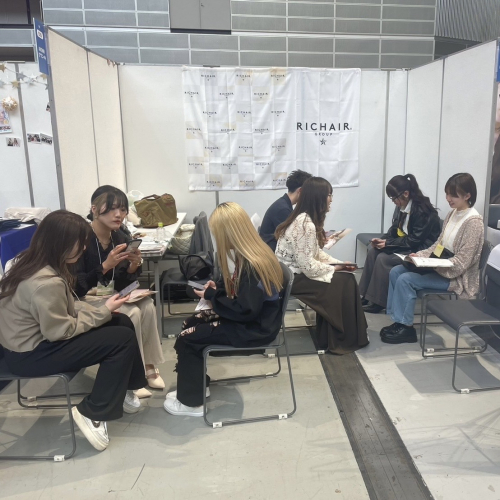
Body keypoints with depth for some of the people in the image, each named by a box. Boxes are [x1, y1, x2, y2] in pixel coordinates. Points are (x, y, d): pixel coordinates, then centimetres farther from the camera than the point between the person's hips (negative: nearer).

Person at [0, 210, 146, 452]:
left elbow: (63, 311, 8)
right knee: (123, 339, -14)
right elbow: (61, 331, -22)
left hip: (36, 336, 9)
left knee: (122, 322, 4)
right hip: (30, 353, -9)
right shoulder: (46, 282, -30)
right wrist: (103, 311, -14)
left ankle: (125, 388, 21)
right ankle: (92, 413, -3)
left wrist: (100, 309, -4)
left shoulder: (33, 261, 0)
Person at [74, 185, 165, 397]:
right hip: (84, 300, -6)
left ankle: (148, 366, -3)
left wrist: (134, 265, -19)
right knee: (132, 313, -26)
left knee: (148, 306, -18)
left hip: (111, 295, 6)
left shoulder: (120, 238, 0)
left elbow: (121, 284, 1)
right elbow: (76, 286, -22)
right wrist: (106, 265, -32)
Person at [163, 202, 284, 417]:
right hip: (252, 317, 10)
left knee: (187, 338, -8)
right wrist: (218, 287, -1)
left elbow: (246, 311, -28)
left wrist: (211, 295, -17)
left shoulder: (252, 265, -27)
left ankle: (191, 402, 10)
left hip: (255, 328, -10)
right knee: (189, 323, 10)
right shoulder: (252, 252, 2)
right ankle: (196, 386, 23)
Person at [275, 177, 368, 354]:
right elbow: (308, 266, -25)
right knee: (345, 282, -5)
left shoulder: (305, 218, 6)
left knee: (344, 277, 6)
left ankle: (330, 336, 14)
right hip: (293, 278, -9)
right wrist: (335, 269, -10)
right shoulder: (305, 224, -24)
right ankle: (344, 339, 10)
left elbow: (316, 253, 12)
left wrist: (339, 263, 1)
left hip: (292, 272, 9)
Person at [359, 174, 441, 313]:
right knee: (373, 252, -8)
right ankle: (366, 295, -7)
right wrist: (382, 240, -9)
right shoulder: (402, 207, 1)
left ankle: (378, 302, -12)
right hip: (405, 245, 9)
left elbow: (414, 241, -23)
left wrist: (388, 243, -21)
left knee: (383, 259, -22)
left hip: (421, 252, -9)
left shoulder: (422, 211, -23)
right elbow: (394, 229, 11)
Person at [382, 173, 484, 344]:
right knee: (395, 271, -3)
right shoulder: (452, 214, 7)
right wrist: (420, 255, -4)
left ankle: (406, 327, -6)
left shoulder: (473, 222, -19)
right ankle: (398, 321, 1)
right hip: (439, 267, 9)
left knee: (405, 280, -21)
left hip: (456, 276, -9)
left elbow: (461, 262, -22)